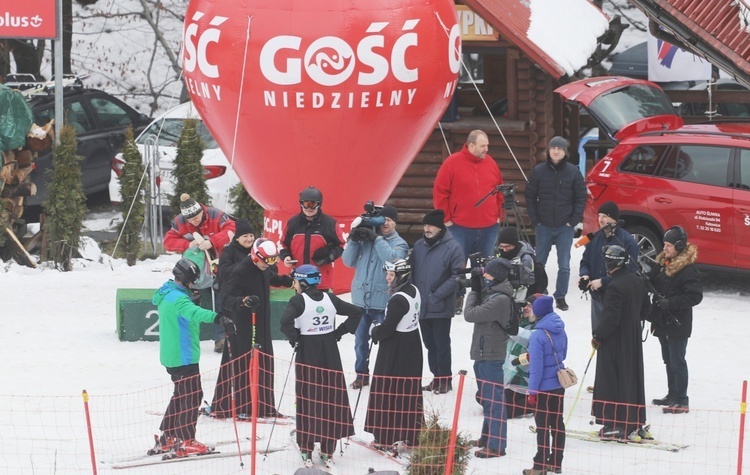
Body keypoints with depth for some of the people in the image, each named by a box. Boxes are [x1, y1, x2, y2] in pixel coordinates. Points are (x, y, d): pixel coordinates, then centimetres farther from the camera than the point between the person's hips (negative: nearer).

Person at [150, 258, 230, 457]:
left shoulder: (167, 295, 12)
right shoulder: (178, 299, -21)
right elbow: (193, 312, -42)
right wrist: (215, 317, -57)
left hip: (171, 356, 10)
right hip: (184, 356, -10)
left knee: (181, 394, 20)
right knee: (191, 396, -5)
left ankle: (167, 438, 24)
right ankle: (186, 442, -3)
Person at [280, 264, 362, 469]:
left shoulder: (298, 301, -10)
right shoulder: (330, 299, 5)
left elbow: (286, 321, -26)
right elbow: (356, 312, 8)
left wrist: (294, 338, -9)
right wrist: (340, 332, 9)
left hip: (307, 353, -4)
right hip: (330, 353, 4)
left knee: (308, 400, 3)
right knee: (332, 399, 9)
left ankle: (307, 450, 5)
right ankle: (328, 451, 14)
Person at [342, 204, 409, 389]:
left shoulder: (399, 243, -1)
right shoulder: (364, 239, 6)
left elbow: (393, 260, -21)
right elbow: (348, 261, 5)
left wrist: (377, 239, -19)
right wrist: (353, 240, -9)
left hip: (383, 301, -4)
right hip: (361, 298, 4)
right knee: (360, 339, 13)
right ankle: (361, 374, 25)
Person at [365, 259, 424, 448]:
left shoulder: (398, 300, -23)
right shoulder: (414, 291, 5)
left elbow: (388, 328, -23)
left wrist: (375, 332, -2)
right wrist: (380, 329, 10)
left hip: (394, 353, -9)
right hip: (413, 348, 9)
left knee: (388, 392, 1)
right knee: (410, 391, 14)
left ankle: (385, 437, 6)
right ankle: (413, 435, 20)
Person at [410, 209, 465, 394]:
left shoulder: (452, 248, -9)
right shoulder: (419, 246, 9)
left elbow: (457, 276, -12)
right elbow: (412, 271, 15)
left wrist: (438, 295, -16)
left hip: (441, 307, -6)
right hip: (422, 306, 6)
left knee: (442, 344, -1)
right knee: (430, 344, 12)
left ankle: (445, 380, 7)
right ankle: (437, 378, 20)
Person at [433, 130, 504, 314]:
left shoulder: (490, 164, 7)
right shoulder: (452, 163, -7)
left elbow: (499, 191, 16)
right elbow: (440, 193, -6)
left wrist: (499, 215, 10)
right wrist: (446, 218, -7)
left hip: (488, 228, 4)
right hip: (460, 228, -4)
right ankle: (457, 300, 11)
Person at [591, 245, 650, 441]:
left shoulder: (615, 287, -22)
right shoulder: (637, 281, 5)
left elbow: (611, 318, -23)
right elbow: (645, 309, 16)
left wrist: (598, 336, -12)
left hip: (615, 343, -9)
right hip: (634, 340, 9)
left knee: (613, 382, -1)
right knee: (633, 379, 15)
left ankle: (616, 426, 0)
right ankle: (636, 423, 21)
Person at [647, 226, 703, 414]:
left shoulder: (688, 270, -17)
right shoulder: (664, 264, 9)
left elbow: (695, 296, -21)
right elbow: (655, 283, 21)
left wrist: (670, 302, -26)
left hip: (678, 324, -9)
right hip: (663, 321, 9)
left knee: (677, 362, -5)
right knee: (669, 361, 18)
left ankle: (682, 401, 1)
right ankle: (672, 395, 29)